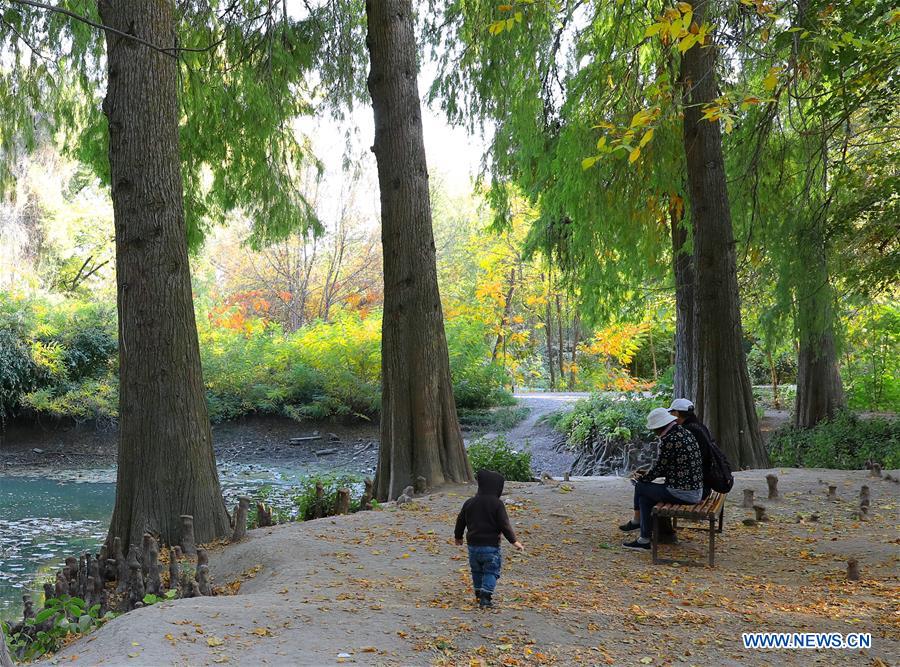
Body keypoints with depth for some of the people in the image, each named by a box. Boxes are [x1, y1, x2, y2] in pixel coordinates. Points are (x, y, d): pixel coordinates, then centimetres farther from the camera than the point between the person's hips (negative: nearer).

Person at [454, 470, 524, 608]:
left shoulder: (469, 503, 3)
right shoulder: (497, 504, -11)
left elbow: (460, 521, 13)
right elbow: (504, 525, -13)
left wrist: (458, 537, 29)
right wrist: (514, 541, -5)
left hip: (473, 545, 5)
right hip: (491, 545, -5)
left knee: (477, 571, 19)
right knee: (491, 571, 2)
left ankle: (479, 594, 27)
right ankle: (485, 597, -10)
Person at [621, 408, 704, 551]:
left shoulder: (668, 440, -19)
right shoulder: (685, 433, 10)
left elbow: (659, 467, -10)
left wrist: (641, 478, 9)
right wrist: (647, 474, 20)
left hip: (682, 493, -9)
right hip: (695, 490, 9)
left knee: (640, 487, 7)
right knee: (645, 494, 18)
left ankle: (637, 521, 27)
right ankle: (644, 539, 24)